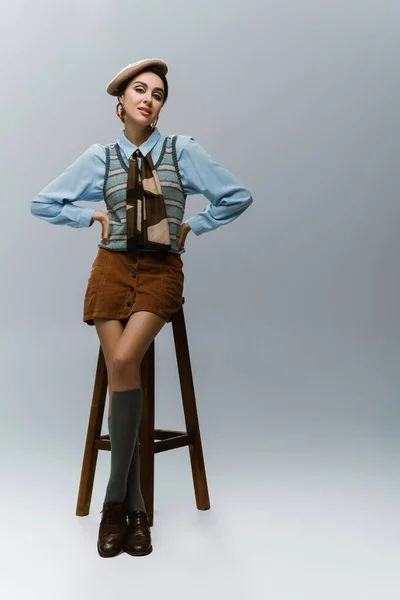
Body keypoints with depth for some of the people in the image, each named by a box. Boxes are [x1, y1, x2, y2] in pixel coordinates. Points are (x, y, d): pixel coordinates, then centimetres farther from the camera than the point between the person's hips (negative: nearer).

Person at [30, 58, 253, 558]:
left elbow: (238, 197, 7)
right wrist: (95, 216, 5)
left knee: (124, 362, -24)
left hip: (161, 270, -2)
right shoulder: (100, 157, 9)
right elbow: (42, 204, 15)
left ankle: (116, 497, -10)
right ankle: (134, 508, 0)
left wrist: (192, 226, 5)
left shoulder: (183, 151, 5)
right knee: (120, 376, -10)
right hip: (112, 267, 2)